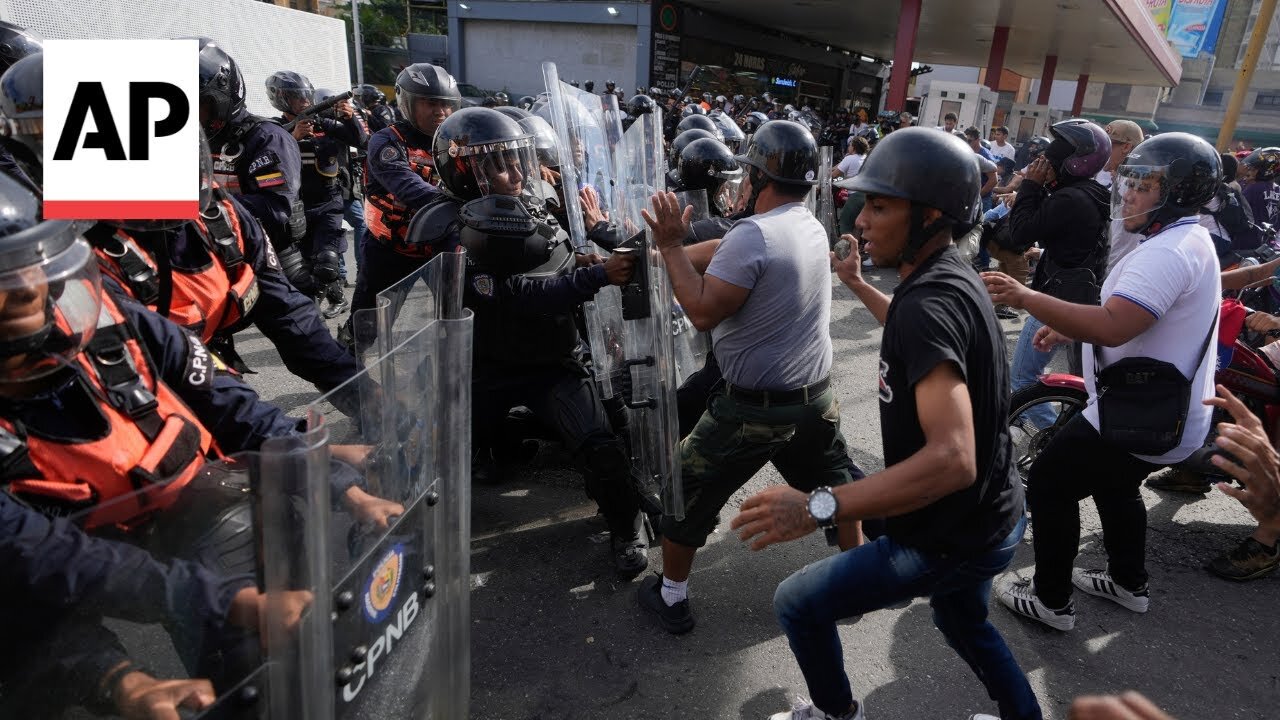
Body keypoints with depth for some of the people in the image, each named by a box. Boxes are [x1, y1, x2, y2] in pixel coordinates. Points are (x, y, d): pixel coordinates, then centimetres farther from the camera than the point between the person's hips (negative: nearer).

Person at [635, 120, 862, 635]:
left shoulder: (753, 235, -21)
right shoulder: (813, 227, 5)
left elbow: (703, 312, -22)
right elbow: (723, 255, 9)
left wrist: (670, 247, -15)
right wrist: (670, 249, 7)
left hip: (754, 408, -7)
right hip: (816, 398, 7)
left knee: (689, 491, 11)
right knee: (833, 485, 26)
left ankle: (671, 597, 25)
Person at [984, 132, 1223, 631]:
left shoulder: (1168, 252, -24)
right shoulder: (1189, 241, 11)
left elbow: (1114, 327, -38)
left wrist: (1025, 298, -38)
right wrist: (1069, 329, 7)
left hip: (1141, 418, -11)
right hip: (1168, 411, 11)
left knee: (1049, 486, 0)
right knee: (1113, 486, 29)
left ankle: (1052, 600, 13)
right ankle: (1129, 583, 46)